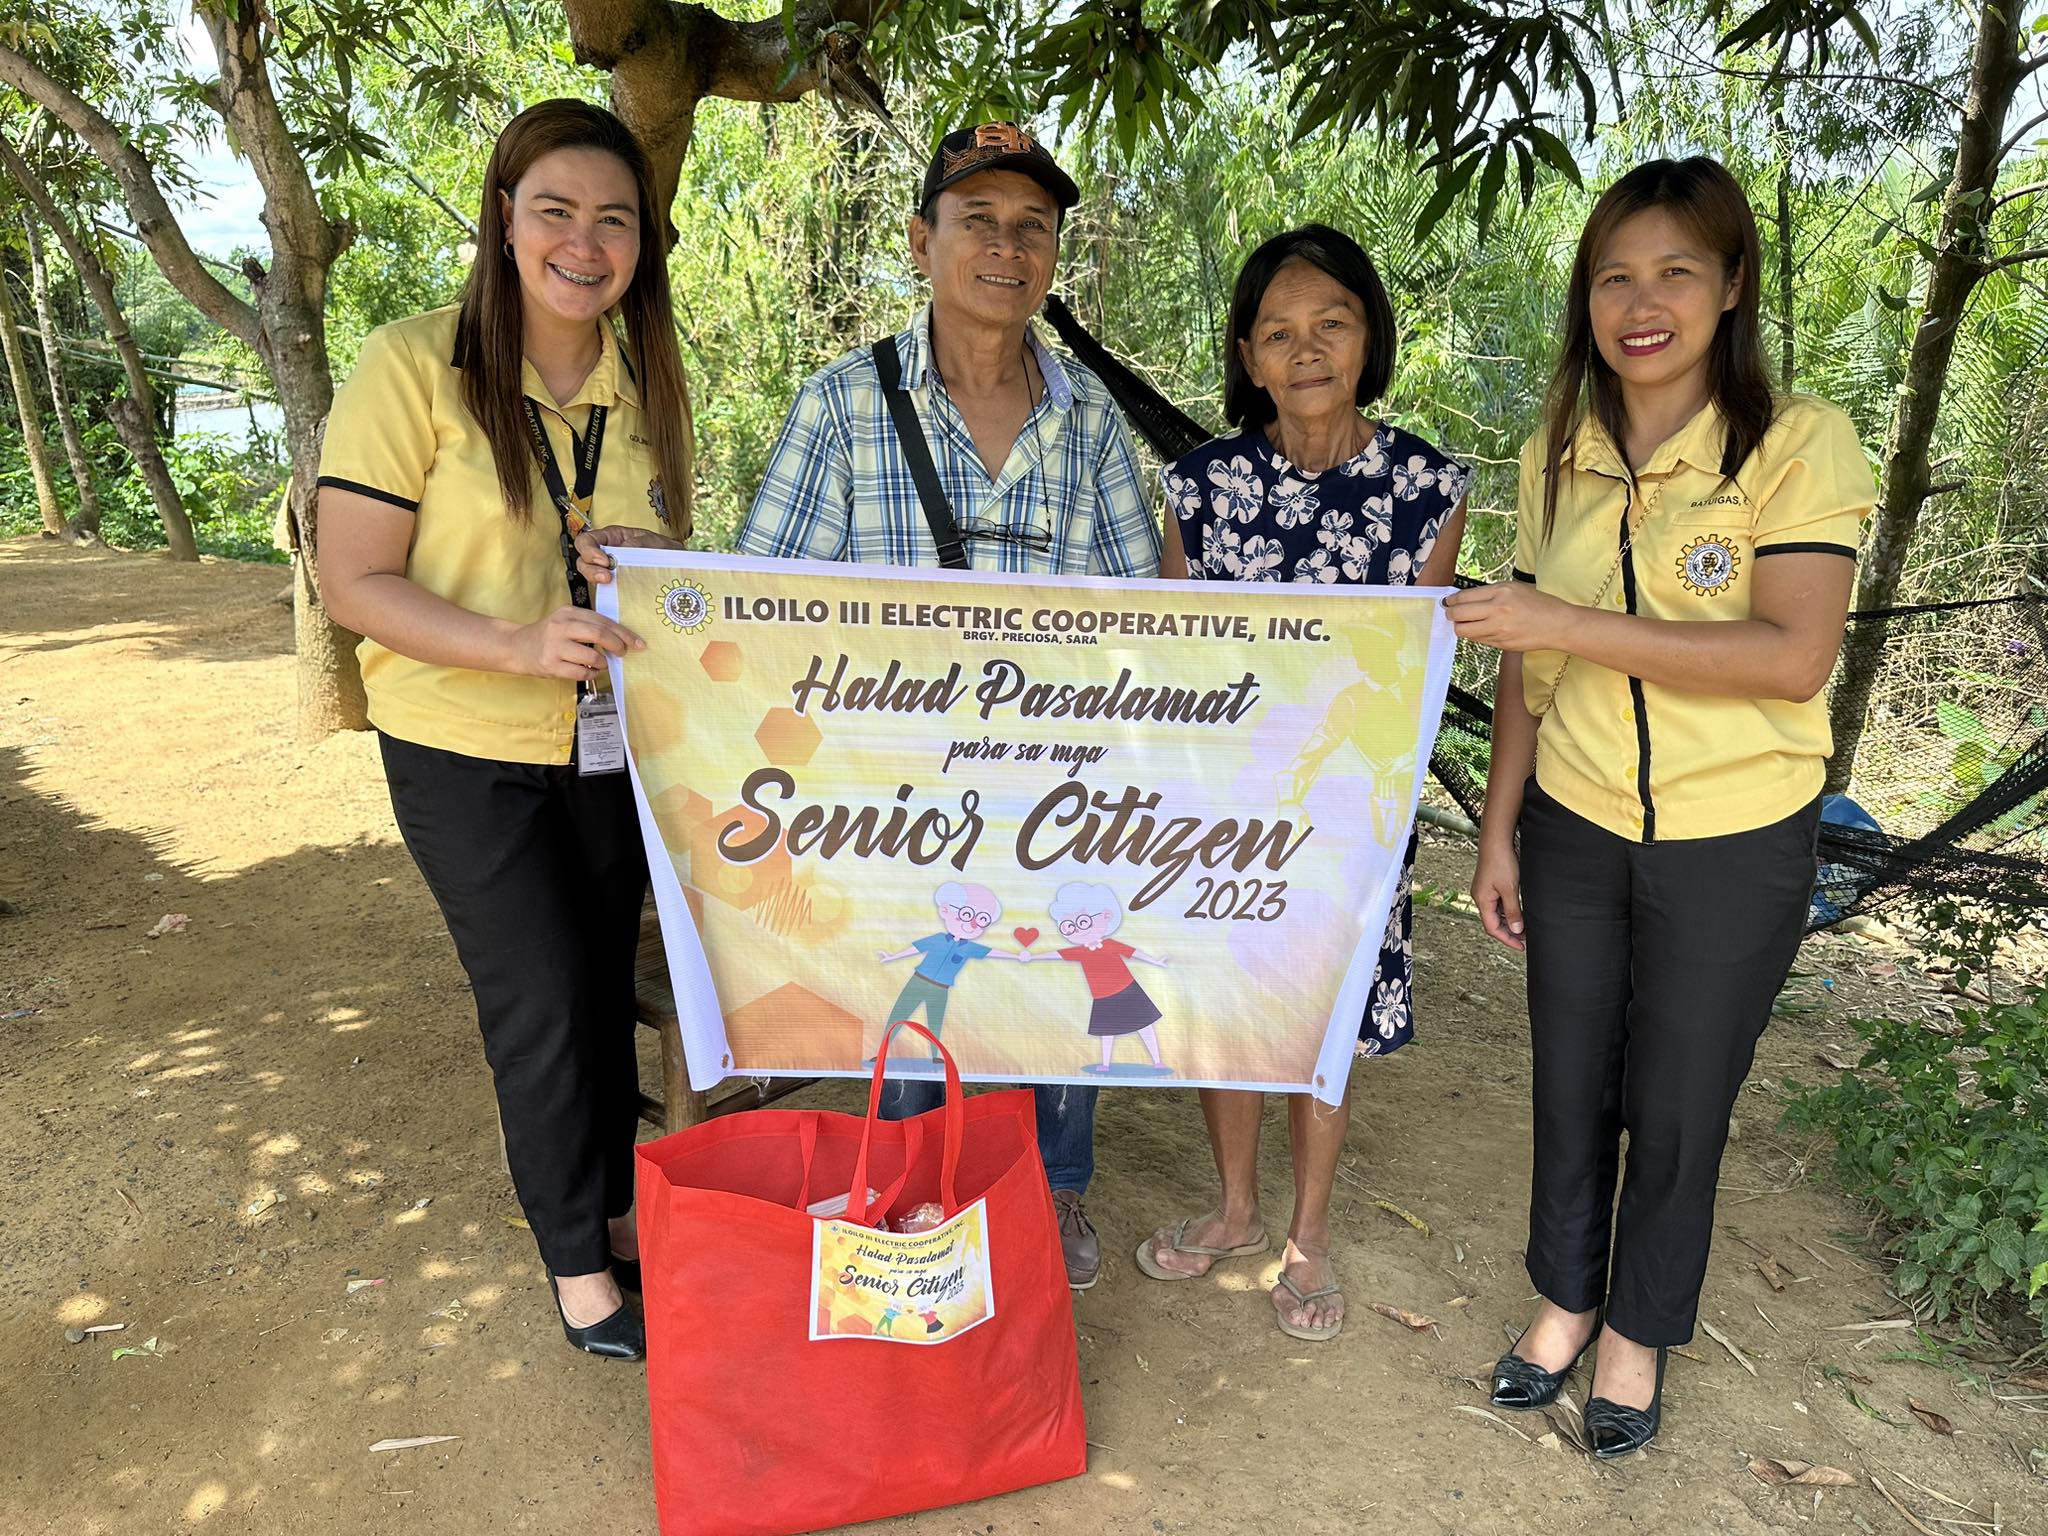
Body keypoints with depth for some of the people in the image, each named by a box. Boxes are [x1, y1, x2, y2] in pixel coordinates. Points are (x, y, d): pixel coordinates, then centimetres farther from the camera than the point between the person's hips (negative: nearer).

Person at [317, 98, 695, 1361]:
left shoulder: (651, 382, 4)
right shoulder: (414, 366, -12)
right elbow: (354, 580, -16)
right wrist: (519, 645, -30)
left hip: (614, 746, 5)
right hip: (467, 749, -5)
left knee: (605, 985, 15)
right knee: (544, 1002, -2)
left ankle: (617, 1213, 34)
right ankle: (581, 1272, 18)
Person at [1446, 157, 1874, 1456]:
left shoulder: (1800, 442, -12)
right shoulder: (1559, 456, 1)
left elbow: (1795, 658, -23)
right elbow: (1528, 664, 5)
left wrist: (1574, 624, -28)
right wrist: (1498, 830, 4)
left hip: (1736, 845, -3)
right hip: (1573, 828, 4)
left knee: (1679, 1106, 13)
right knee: (1570, 1085, 16)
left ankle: (1639, 1335, 36)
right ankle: (1566, 1301, 40)